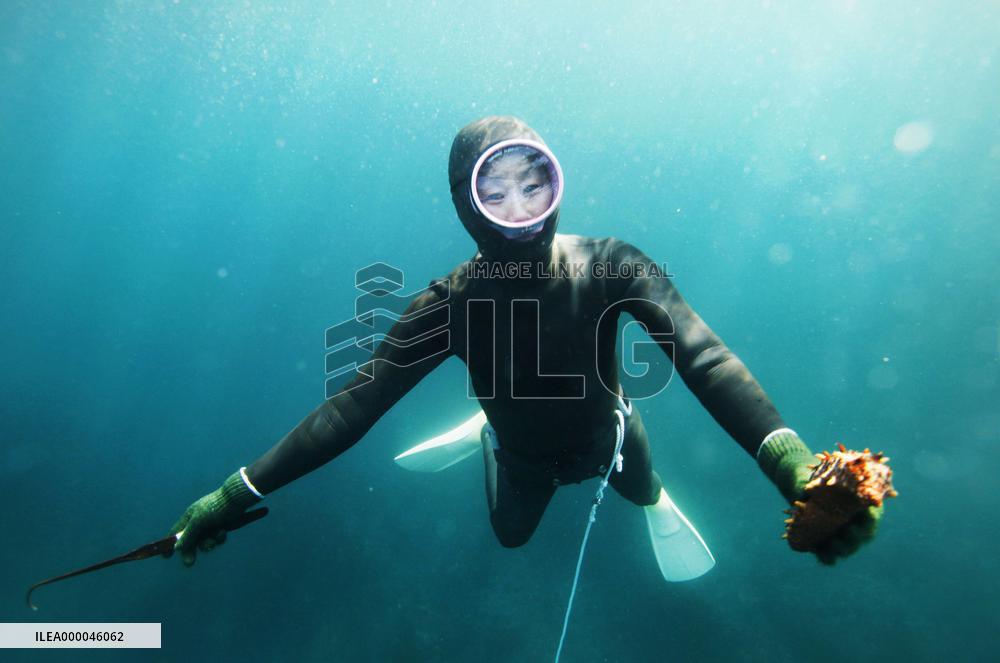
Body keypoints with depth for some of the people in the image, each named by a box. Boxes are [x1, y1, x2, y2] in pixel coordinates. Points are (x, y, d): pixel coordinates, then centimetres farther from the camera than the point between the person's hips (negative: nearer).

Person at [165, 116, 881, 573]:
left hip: (604, 436, 0)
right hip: (524, 455, 1)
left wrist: (787, 455, -61)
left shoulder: (608, 268, -33)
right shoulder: (450, 304, -32)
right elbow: (353, 405, -31)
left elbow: (703, 356, -43)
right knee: (512, 536, 28)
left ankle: (653, 501, 64)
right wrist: (238, 493, -32)